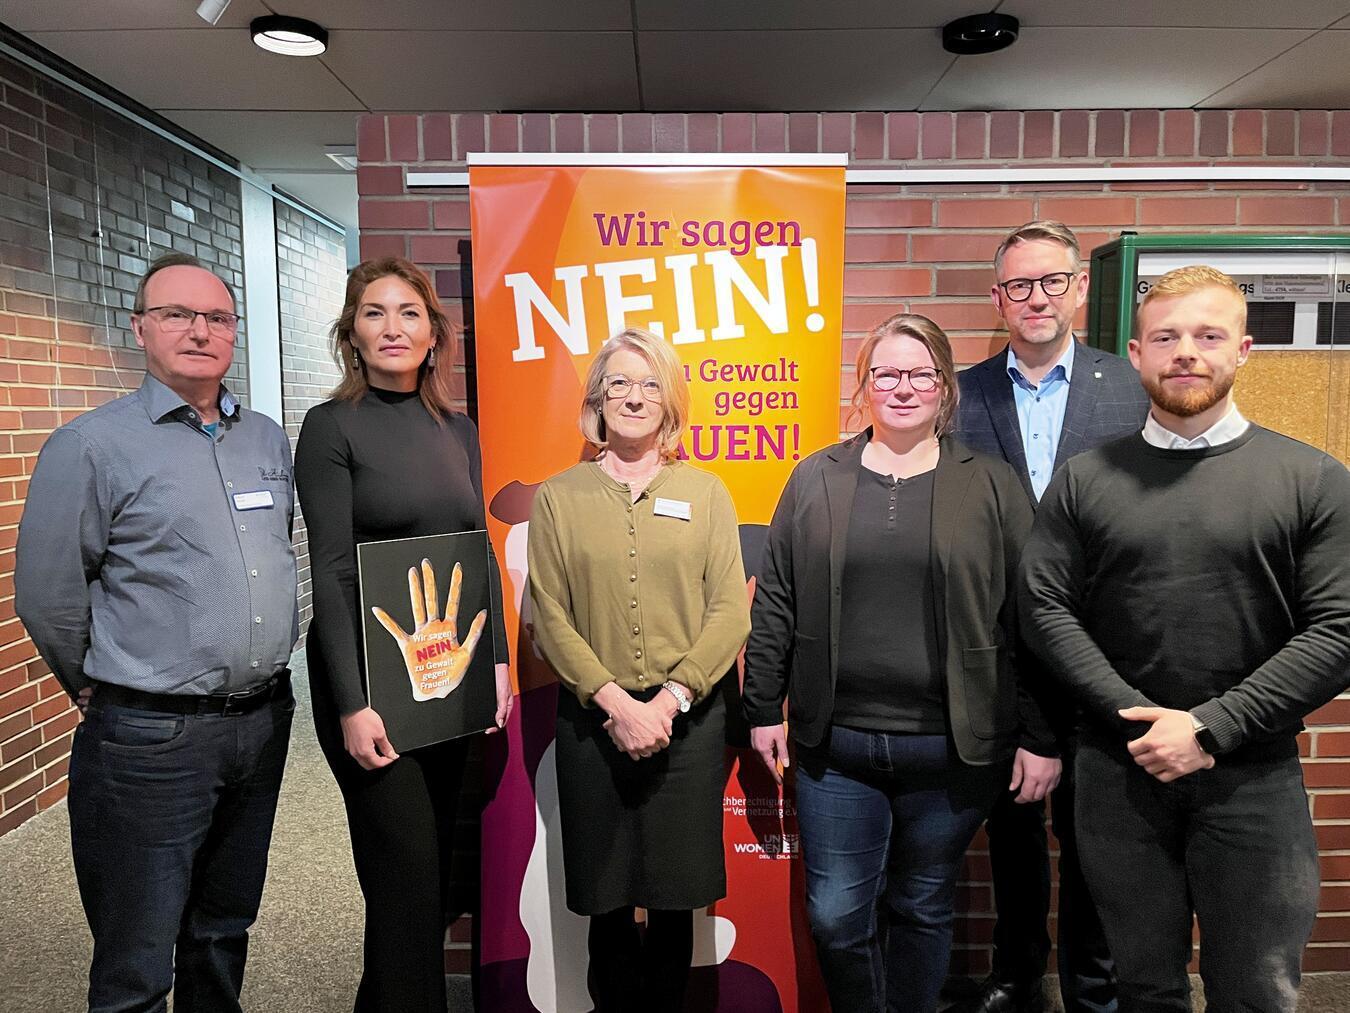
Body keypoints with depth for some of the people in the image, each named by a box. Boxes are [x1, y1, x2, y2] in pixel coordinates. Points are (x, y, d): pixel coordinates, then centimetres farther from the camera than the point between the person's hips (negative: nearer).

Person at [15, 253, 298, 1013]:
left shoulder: (269, 440, 7)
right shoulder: (92, 446, -10)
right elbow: (47, 595, -7)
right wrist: (102, 689, 5)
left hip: (265, 718, 5)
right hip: (152, 737, -5)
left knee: (225, 933, 22)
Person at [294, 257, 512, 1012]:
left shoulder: (458, 430, 8)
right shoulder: (332, 427, -7)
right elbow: (332, 573, -12)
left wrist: (498, 659, 5)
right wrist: (352, 705, -16)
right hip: (371, 675, -5)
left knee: (440, 861, 16)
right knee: (407, 872, 0)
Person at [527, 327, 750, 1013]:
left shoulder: (705, 492, 5)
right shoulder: (558, 498, 3)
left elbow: (731, 612, -1)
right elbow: (550, 619, -2)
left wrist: (667, 701, -11)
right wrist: (616, 703, -12)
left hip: (689, 718, 1)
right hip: (593, 718, 0)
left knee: (676, 900, 9)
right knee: (607, 902, 9)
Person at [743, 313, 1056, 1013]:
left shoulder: (992, 486, 0)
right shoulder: (816, 480, 3)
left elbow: (1029, 616, 0)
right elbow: (774, 604, 5)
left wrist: (1040, 738, -2)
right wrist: (764, 708, 4)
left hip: (951, 748, -1)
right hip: (834, 744, 1)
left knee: (923, 910, 16)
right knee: (835, 917, 9)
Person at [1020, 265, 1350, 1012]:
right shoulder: (1084, 479, 3)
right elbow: (1046, 608, -2)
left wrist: (1209, 728, -13)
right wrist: (1138, 717, -12)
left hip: (1253, 776, 0)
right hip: (1120, 769, 1)